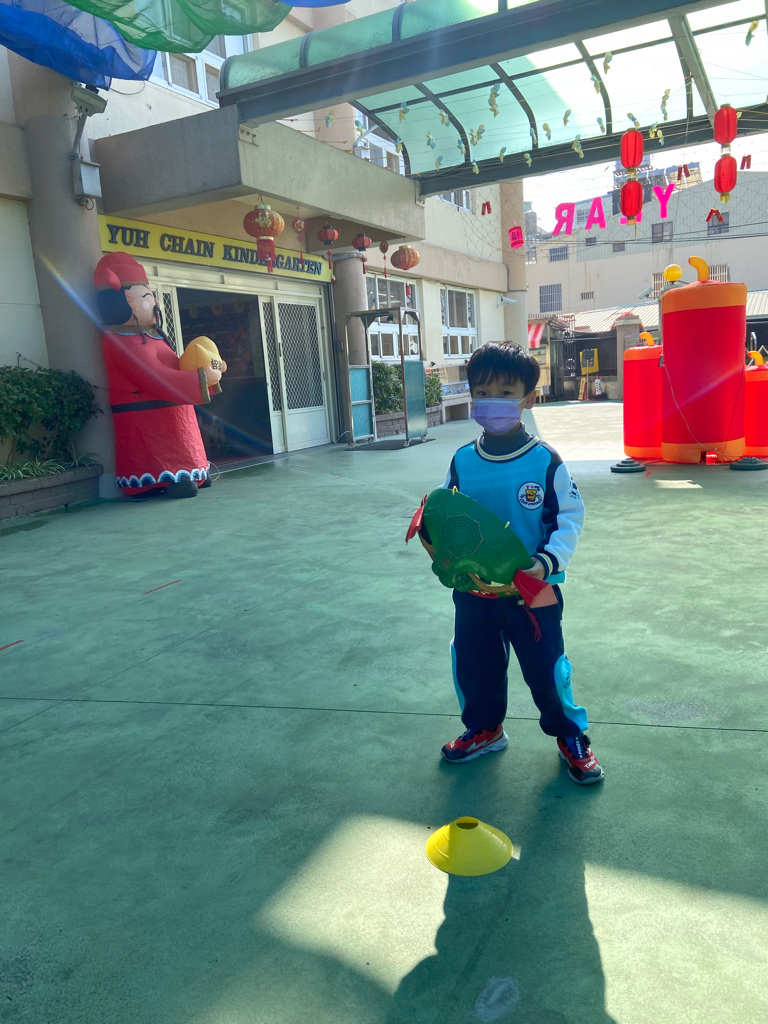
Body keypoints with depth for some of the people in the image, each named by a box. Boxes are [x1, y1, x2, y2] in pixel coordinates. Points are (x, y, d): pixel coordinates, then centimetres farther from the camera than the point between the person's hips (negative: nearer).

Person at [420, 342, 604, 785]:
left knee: (545, 665, 7)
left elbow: (570, 516, -8)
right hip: (474, 587, 4)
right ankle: (484, 728, 41)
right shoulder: (462, 462, -1)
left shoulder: (545, 461, -12)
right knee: (473, 661, 16)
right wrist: (433, 530, -13)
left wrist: (548, 561, -22)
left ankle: (571, 734, 32)